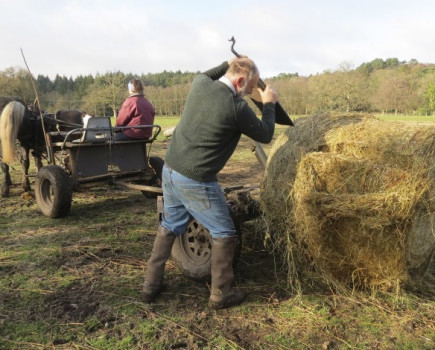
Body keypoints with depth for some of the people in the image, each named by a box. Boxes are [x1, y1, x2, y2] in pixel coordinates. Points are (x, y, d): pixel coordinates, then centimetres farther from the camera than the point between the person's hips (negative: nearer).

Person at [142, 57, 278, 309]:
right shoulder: (237, 107, -16)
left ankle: (151, 285, 32)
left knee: (169, 226, 23)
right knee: (223, 233, 10)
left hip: (170, 170, 8)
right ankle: (221, 295, 21)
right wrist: (269, 104, 12)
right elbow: (265, 136, -1)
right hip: (196, 182, -7)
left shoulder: (200, 85, 3)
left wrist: (230, 64, 31)